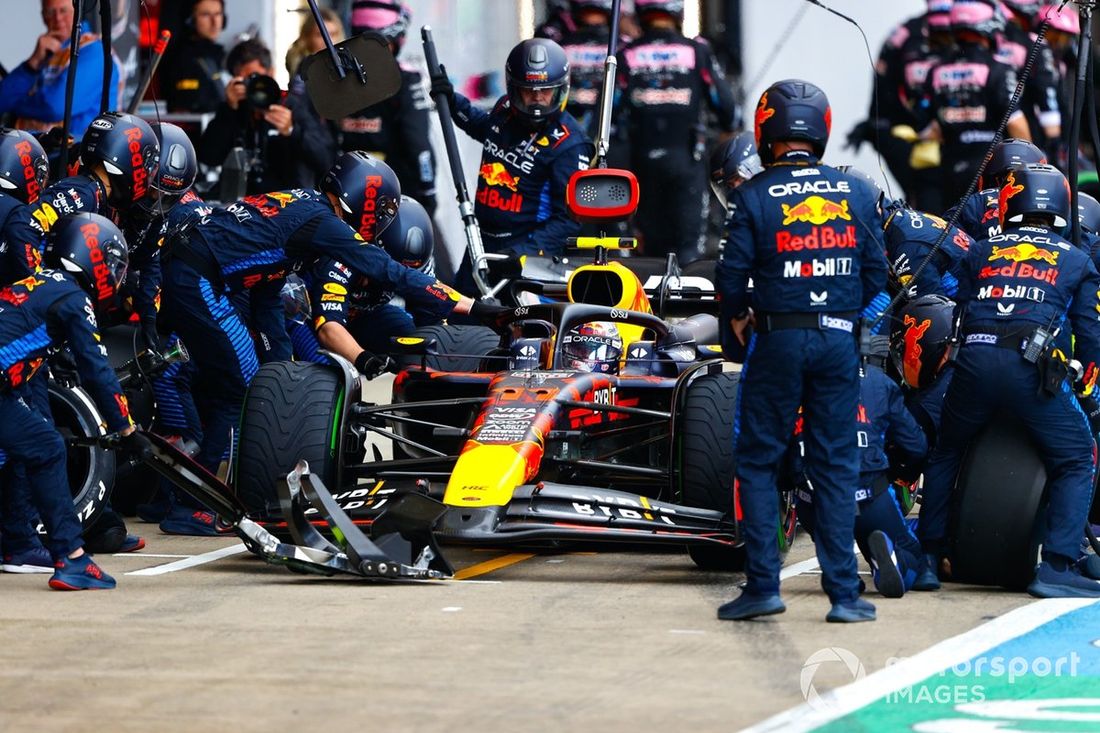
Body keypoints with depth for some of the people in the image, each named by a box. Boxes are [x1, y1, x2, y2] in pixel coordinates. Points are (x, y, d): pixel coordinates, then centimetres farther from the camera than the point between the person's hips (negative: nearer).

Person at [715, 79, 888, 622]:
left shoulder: (753, 197, -7)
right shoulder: (855, 193, 3)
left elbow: (732, 273, -8)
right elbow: (876, 271, 5)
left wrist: (737, 319, 12)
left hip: (778, 339, -3)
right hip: (839, 342, 3)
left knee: (757, 462, 7)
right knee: (835, 466, 7)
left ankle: (763, 584, 0)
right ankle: (844, 592, 4)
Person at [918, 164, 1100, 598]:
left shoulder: (981, 252, 25)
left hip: (974, 358, 3)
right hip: (1031, 364, -3)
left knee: (945, 452, 26)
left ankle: (928, 552, 29)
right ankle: (1057, 566, -9)